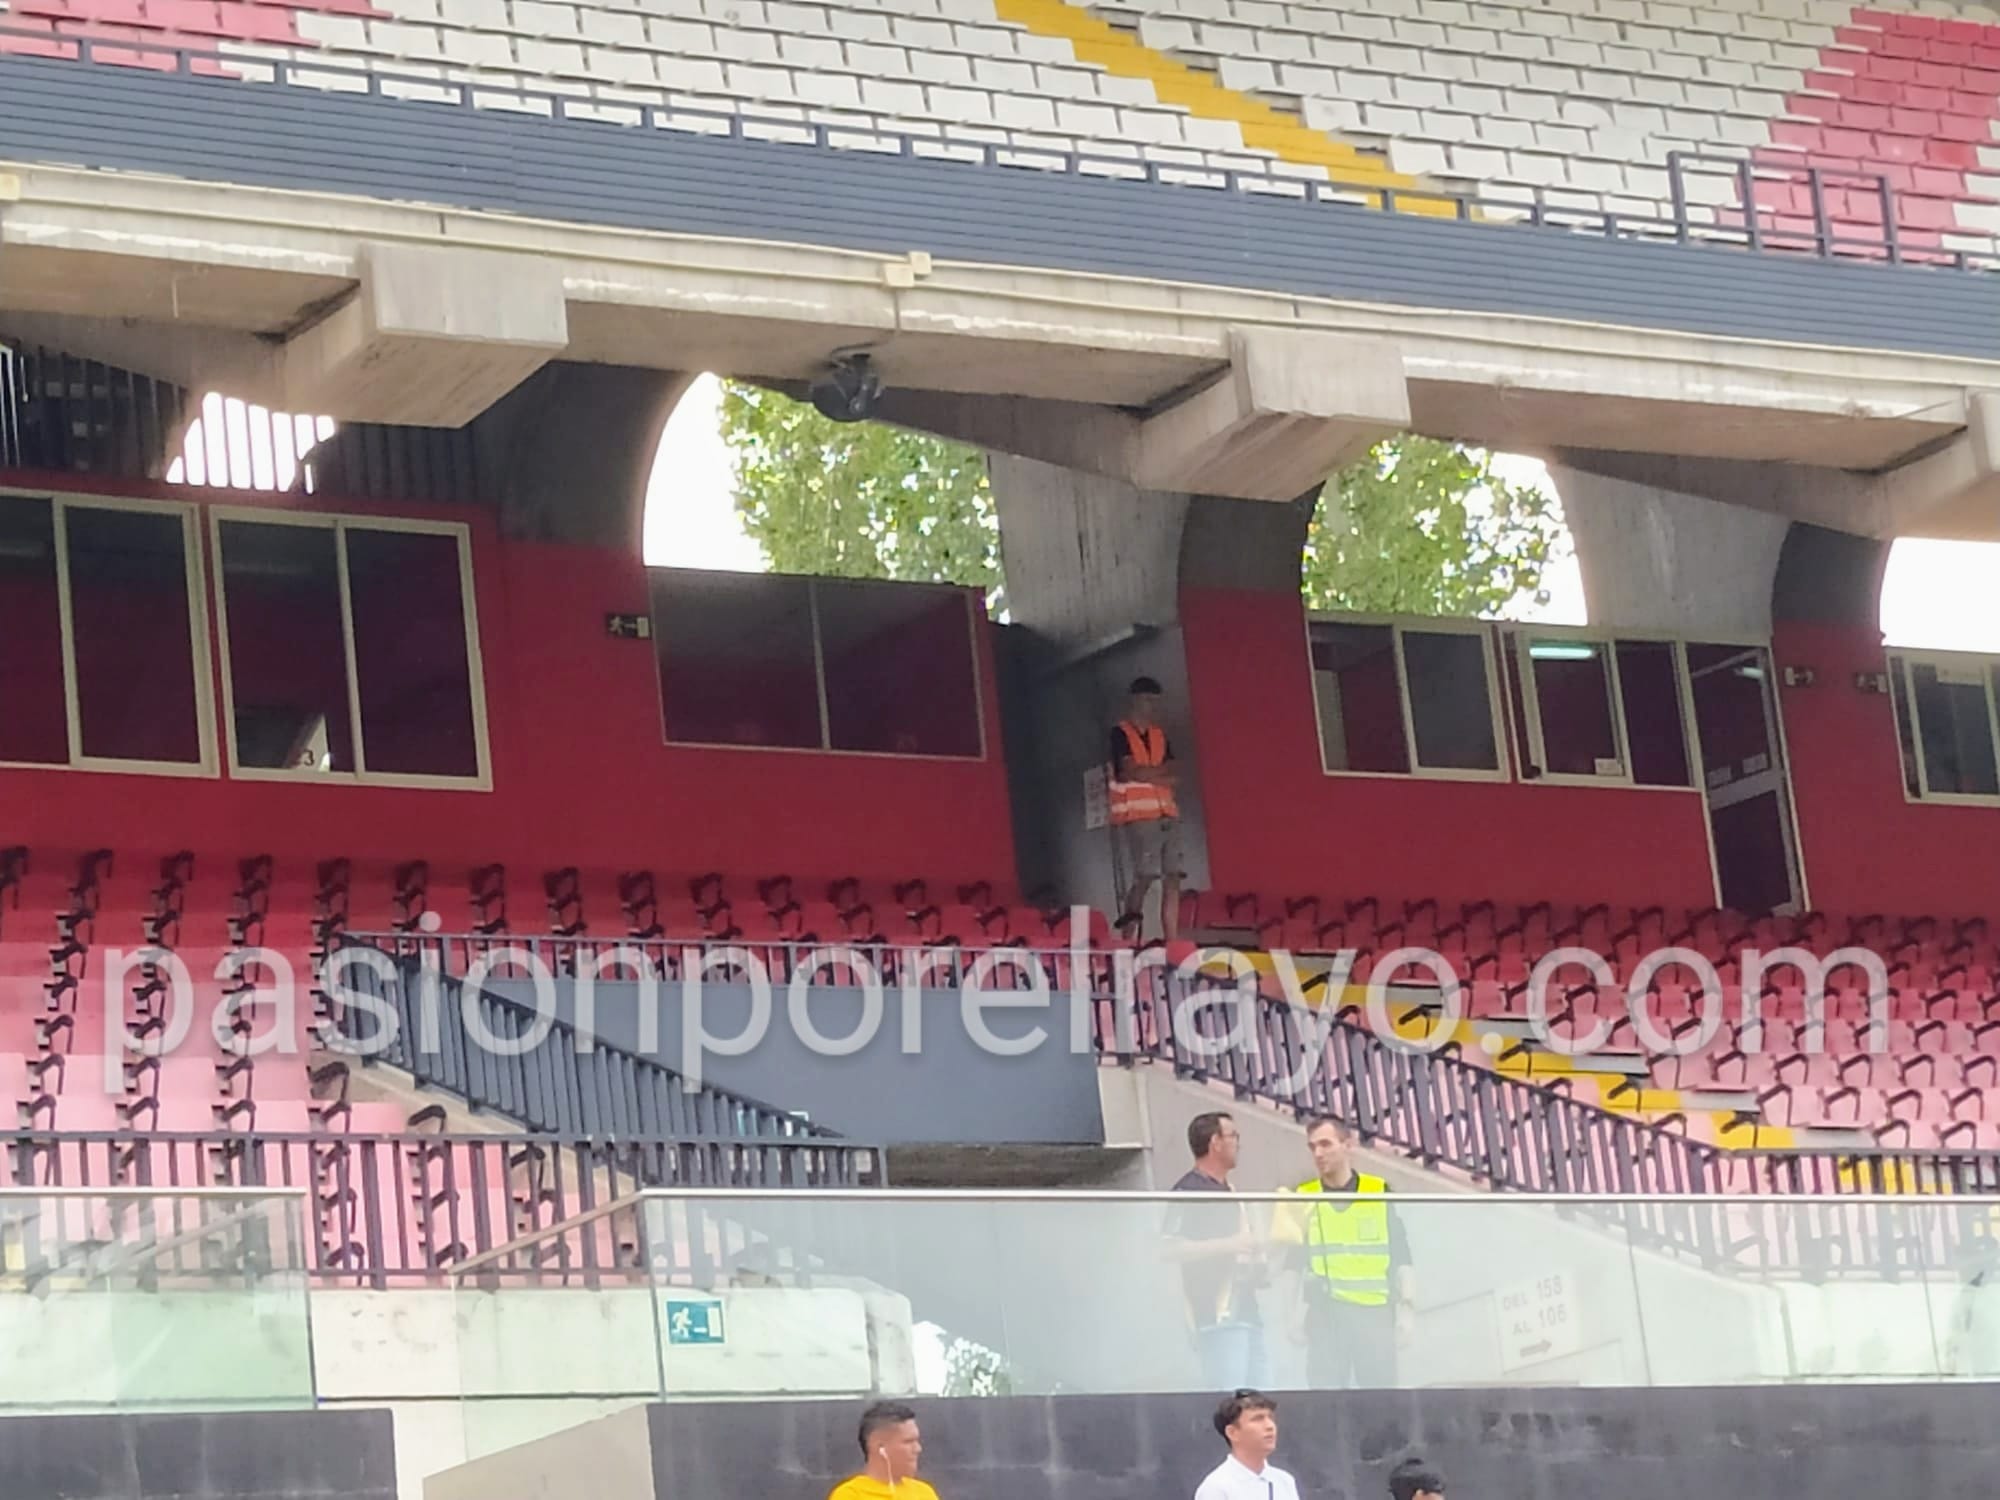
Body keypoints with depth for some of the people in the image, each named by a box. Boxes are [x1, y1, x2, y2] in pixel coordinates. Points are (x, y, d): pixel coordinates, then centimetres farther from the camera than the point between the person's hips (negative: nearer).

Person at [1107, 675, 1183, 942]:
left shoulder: (1159, 735, 18)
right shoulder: (1121, 734, 0)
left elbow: (1175, 778, 9)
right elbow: (1131, 772, -12)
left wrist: (1146, 775, -6)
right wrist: (1161, 772, 1)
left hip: (1166, 815, 6)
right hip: (1137, 817, -6)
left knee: (1172, 880, -2)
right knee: (1144, 878, -14)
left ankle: (1172, 942, -3)